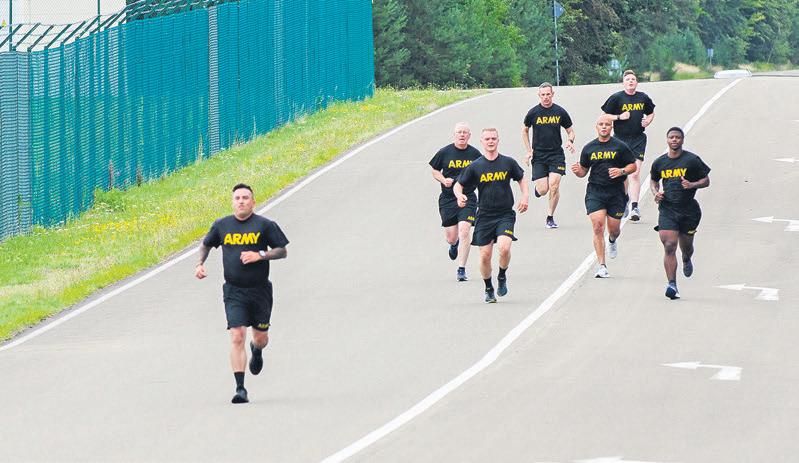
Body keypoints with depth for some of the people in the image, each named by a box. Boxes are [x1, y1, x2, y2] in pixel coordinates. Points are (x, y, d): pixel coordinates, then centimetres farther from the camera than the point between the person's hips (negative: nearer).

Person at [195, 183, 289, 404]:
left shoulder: (265, 225, -3)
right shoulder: (221, 226, 4)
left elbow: (282, 251, 0)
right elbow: (206, 244, 21)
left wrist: (260, 255, -16)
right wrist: (200, 264, 4)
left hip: (260, 290, 0)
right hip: (234, 292, 0)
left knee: (261, 337, 11)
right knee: (237, 338, -13)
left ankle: (257, 351, 51)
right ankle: (240, 388, -12)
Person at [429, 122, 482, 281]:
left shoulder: (474, 154, 1)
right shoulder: (445, 152, -2)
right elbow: (435, 171, 9)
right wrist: (443, 180, -10)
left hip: (468, 198, -1)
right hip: (448, 198, 1)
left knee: (464, 232, -16)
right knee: (451, 237, 5)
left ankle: (461, 269, -8)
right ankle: (454, 244, 46)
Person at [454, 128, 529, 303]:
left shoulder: (508, 163, 1)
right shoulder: (475, 167, 0)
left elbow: (521, 180, 17)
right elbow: (458, 185, 6)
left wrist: (525, 197, 1)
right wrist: (460, 196, -16)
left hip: (505, 214, -1)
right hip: (484, 215, 1)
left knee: (504, 247, -22)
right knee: (485, 254, 0)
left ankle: (502, 277, 6)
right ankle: (489, 289, 22)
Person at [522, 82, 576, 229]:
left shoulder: (560, 112, 0)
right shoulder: (533, 113, -1)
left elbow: (570, 131, 11)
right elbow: (524, 131, 15)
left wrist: (570, 141, -11)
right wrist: (529, 151, 6)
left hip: (556, 154, 0)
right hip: (538, 155, 0)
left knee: (554, 185, -14)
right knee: (543, 190, -6)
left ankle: (550, 217, 1)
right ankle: (537, 188, 33)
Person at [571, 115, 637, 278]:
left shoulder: (620, 146, 0)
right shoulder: (589, 148, 8)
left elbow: (633, 166, 5)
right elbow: (584, 171, 15)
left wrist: (622, 171, -15)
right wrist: (577, 171, -8)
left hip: (615, 192, -1)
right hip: (594, 191, 1)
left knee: (614, 229, 5)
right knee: (598, 226, -13)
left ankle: (612, 241, 46)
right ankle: (602, 266, -12)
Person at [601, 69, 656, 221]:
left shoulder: (643, 98, 6)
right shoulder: (616, 98, -3)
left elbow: (651, 113, 23)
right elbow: (605, 116, 1)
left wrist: (648, 121, 2)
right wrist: (620, 117, -13)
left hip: (638, 139, 0)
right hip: (620, 139, 0)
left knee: (635, 173, -12)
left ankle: (634, 207, -15)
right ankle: (625, 199, 33)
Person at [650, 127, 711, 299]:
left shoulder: (692, 160, -4)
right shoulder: (659, 162, 5)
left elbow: (706, 181, 1)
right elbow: (653, 180, 23)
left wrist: (692, 185, -18)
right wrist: (656, 193, 2)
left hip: (688, 209, -1)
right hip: (667, 209, 1)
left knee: (686, 245, 14)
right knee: (669, 246, -13)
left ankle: (687, 260, 51)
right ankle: (671, 284, -14)